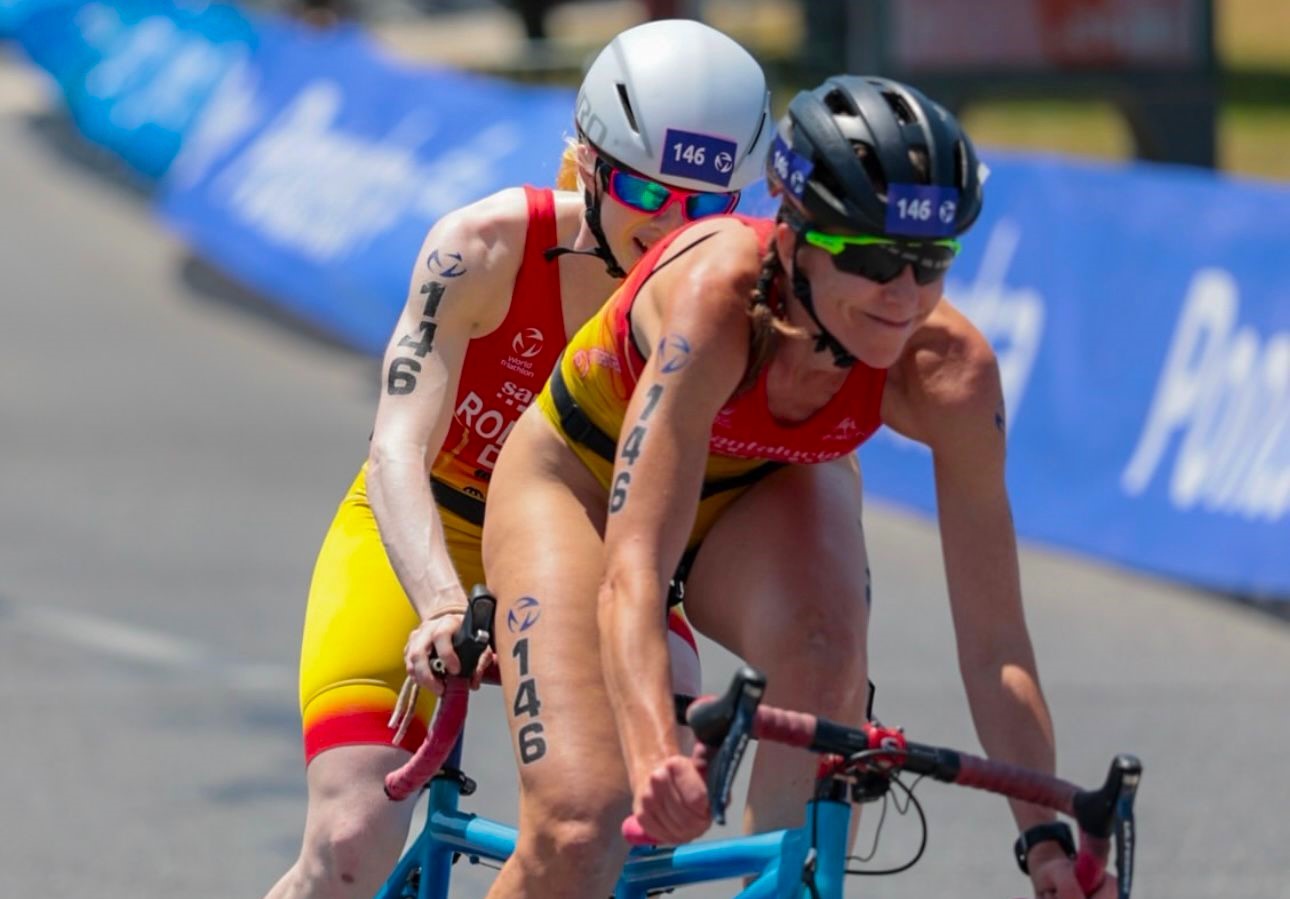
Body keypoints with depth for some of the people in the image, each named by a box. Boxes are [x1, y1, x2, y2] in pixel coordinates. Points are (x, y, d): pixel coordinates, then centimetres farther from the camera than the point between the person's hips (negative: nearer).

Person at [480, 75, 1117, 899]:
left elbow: (994, 643, -24)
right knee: (580, 830, -18)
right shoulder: (716, 293, -40)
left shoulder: (948, 371, -30)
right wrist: (655, 758, -64)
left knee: (824, 653, -33)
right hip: (583, 478, -2)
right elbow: (632, 573, -48)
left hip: (766, 490, 2)